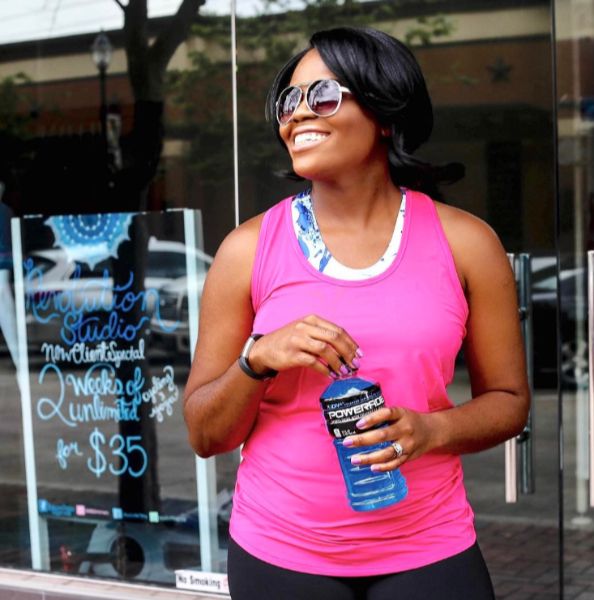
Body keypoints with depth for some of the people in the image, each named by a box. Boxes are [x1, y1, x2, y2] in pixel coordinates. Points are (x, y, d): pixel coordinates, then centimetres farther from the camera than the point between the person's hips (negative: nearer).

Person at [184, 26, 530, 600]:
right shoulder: (248, 249, -3)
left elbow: (507, 399, 5)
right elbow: (204, 435, 0)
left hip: (428, 552, 0)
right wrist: (259, 358, -19)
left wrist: (431, 431, -15)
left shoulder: (466, 243, -2)